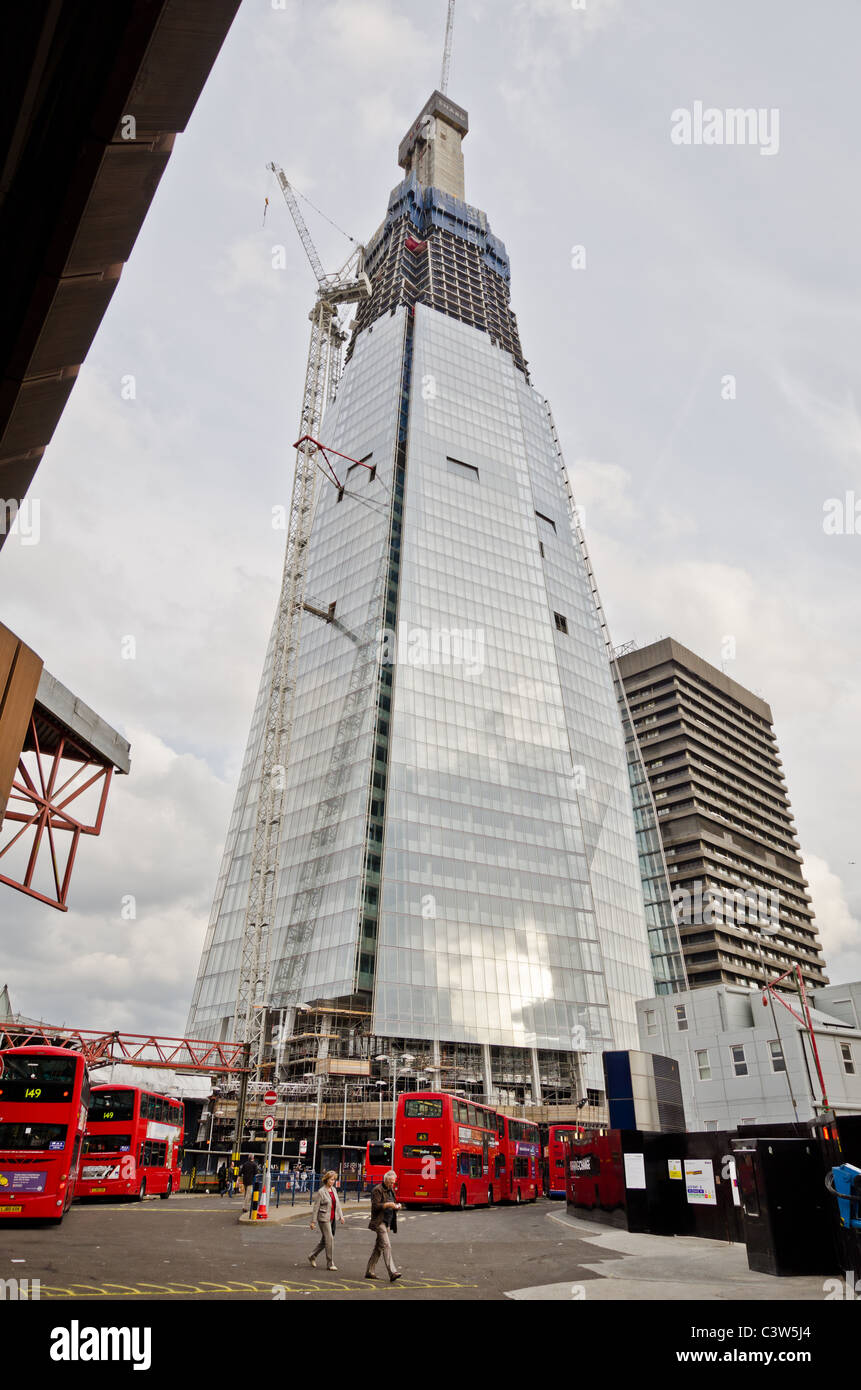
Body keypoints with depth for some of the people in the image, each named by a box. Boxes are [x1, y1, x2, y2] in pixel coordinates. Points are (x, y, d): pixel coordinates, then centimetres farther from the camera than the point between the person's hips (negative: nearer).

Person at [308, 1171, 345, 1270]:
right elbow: (316, 1207, -10)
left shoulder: (334, 1189, 7)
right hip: (324, 1218, -7)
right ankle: (330, 1263, 4)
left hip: (332, 1218, 7)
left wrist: (341, 1216, 10)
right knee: (329, 1239, -6)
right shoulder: (321, 1191, -13)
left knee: (325, 1240, 13)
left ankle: (312, 1256, 31)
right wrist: (313, 1221, -9)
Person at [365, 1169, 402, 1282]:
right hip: (380, 1222, -8)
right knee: (386, 1245, -14)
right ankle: (392, 1272, -17)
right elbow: (375, 1206, -17)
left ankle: (369, 1272, 19)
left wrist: (396, 1206, 3)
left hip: (387, 1223, 8)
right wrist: (387, 1204, -25)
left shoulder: (391, 1190, 16)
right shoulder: (378, 1190, -10)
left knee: (379, 1247, 11)